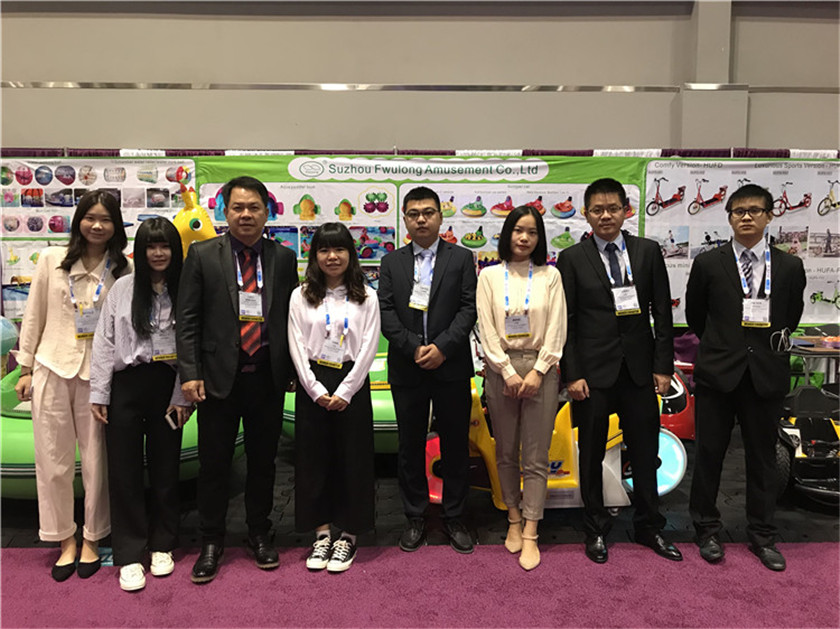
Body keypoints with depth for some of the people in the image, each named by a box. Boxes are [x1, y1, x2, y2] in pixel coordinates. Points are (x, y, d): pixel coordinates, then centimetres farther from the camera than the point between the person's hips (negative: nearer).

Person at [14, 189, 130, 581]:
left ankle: (91, 539, 24)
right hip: (52, 369, 1)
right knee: (54, 461, 8)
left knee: (96, 460, 6)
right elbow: (34, 317, 6)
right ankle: (66, 540, 24)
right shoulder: (52, 259, 2)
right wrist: (26, 368, 6)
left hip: (97, 372, -1)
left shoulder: (122, 271, 0)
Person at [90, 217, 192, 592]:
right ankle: (129, 555, 16)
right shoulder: (122, 288, 1)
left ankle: (161, 546, 26)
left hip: (167, 386, 0)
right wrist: (99, 393, 0)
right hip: (127, 385, 1)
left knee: (165, 468, 10)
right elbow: (105, 342, 3)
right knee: (124, 470, 5)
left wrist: (183, 396, -5)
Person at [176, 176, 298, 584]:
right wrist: (190, 373, -9)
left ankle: (259, 533, 31)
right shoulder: (202, 255, 1)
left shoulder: (284, 258, 6)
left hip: (268, 377, 2)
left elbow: (292, 317, 8)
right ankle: (211, 542, 25)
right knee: (214, 463, 8)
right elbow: (187, 319, -2)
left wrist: (292, 369, 3)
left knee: (263, 459, 12)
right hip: (219, 376, -1)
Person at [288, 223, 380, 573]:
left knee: (353, 458, 3)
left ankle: (348, 536, 18)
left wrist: (345, 392, -11)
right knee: (314, 458, 7)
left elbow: (368, 347, -4)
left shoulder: (366, 297, 2)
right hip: (312, 385, 1)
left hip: (352, 385, -1)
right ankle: (321, 534, 21)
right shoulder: (301, 296, 5)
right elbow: (297, 346, 0)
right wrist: (316, 390, -9)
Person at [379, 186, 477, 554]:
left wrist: (442, 347, -16)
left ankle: (454, 519, 22)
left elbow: (468, 308, -4)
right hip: (406, 369, 1)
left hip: (451, 368, -1)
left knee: (455, 445, 7)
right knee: (410, 446, 10)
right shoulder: (391, 263, 8)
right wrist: (414, 348, -13)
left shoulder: (461, 259, 4)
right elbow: (386, 313, -1)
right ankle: (415, 518, 24)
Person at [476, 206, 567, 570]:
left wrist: (537, 372, -9)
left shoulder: (550, 276, 5)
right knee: (506, 453, 10)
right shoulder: (490, 276, 5)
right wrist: (508, 372, -9)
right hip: (500, 369, 1)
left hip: (540, 368, -1)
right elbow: (486, 330, -1)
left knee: (536, 458, 0)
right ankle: (514, 519, 26)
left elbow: (556, 329, 0)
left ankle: (530, 535, 6)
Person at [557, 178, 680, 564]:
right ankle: (595, 530, 27)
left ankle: (649, 528, 30)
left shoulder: (648, 251, 4)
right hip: (594, 371, -2)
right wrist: (572, 374, -9)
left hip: (639, 368, 2)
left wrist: (663, 366, -1)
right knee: (591, 455, 10)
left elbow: (662, 312, 4)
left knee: (644, 452, 11)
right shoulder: (572, 259, -1)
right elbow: (566, 322, -3)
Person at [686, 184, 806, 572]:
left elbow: (791, 319, 16)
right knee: (709, 455, 7)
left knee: (762, 456, 11)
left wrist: (772, 347, 11)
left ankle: (762, 535, 26)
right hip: (717, 375, -1)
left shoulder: (789, 267, 4)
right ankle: (707, 530, 23)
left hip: (766, 375, 1)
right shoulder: (708, 264, 0)